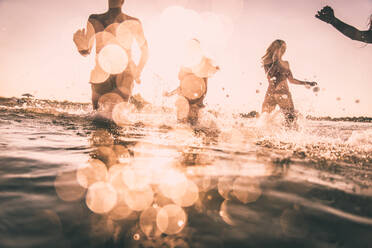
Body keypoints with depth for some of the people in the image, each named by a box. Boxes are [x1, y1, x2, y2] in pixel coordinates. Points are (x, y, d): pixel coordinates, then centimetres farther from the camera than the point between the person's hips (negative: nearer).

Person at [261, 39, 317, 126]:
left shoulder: (285, 64, 16)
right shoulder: (267, 63, 8)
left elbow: (291, 80, 21)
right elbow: (269, 76, -7)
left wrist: (307, 83, 21)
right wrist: (275, 63, -9)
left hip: (284, 93, 3)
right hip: (271, 93, -3)